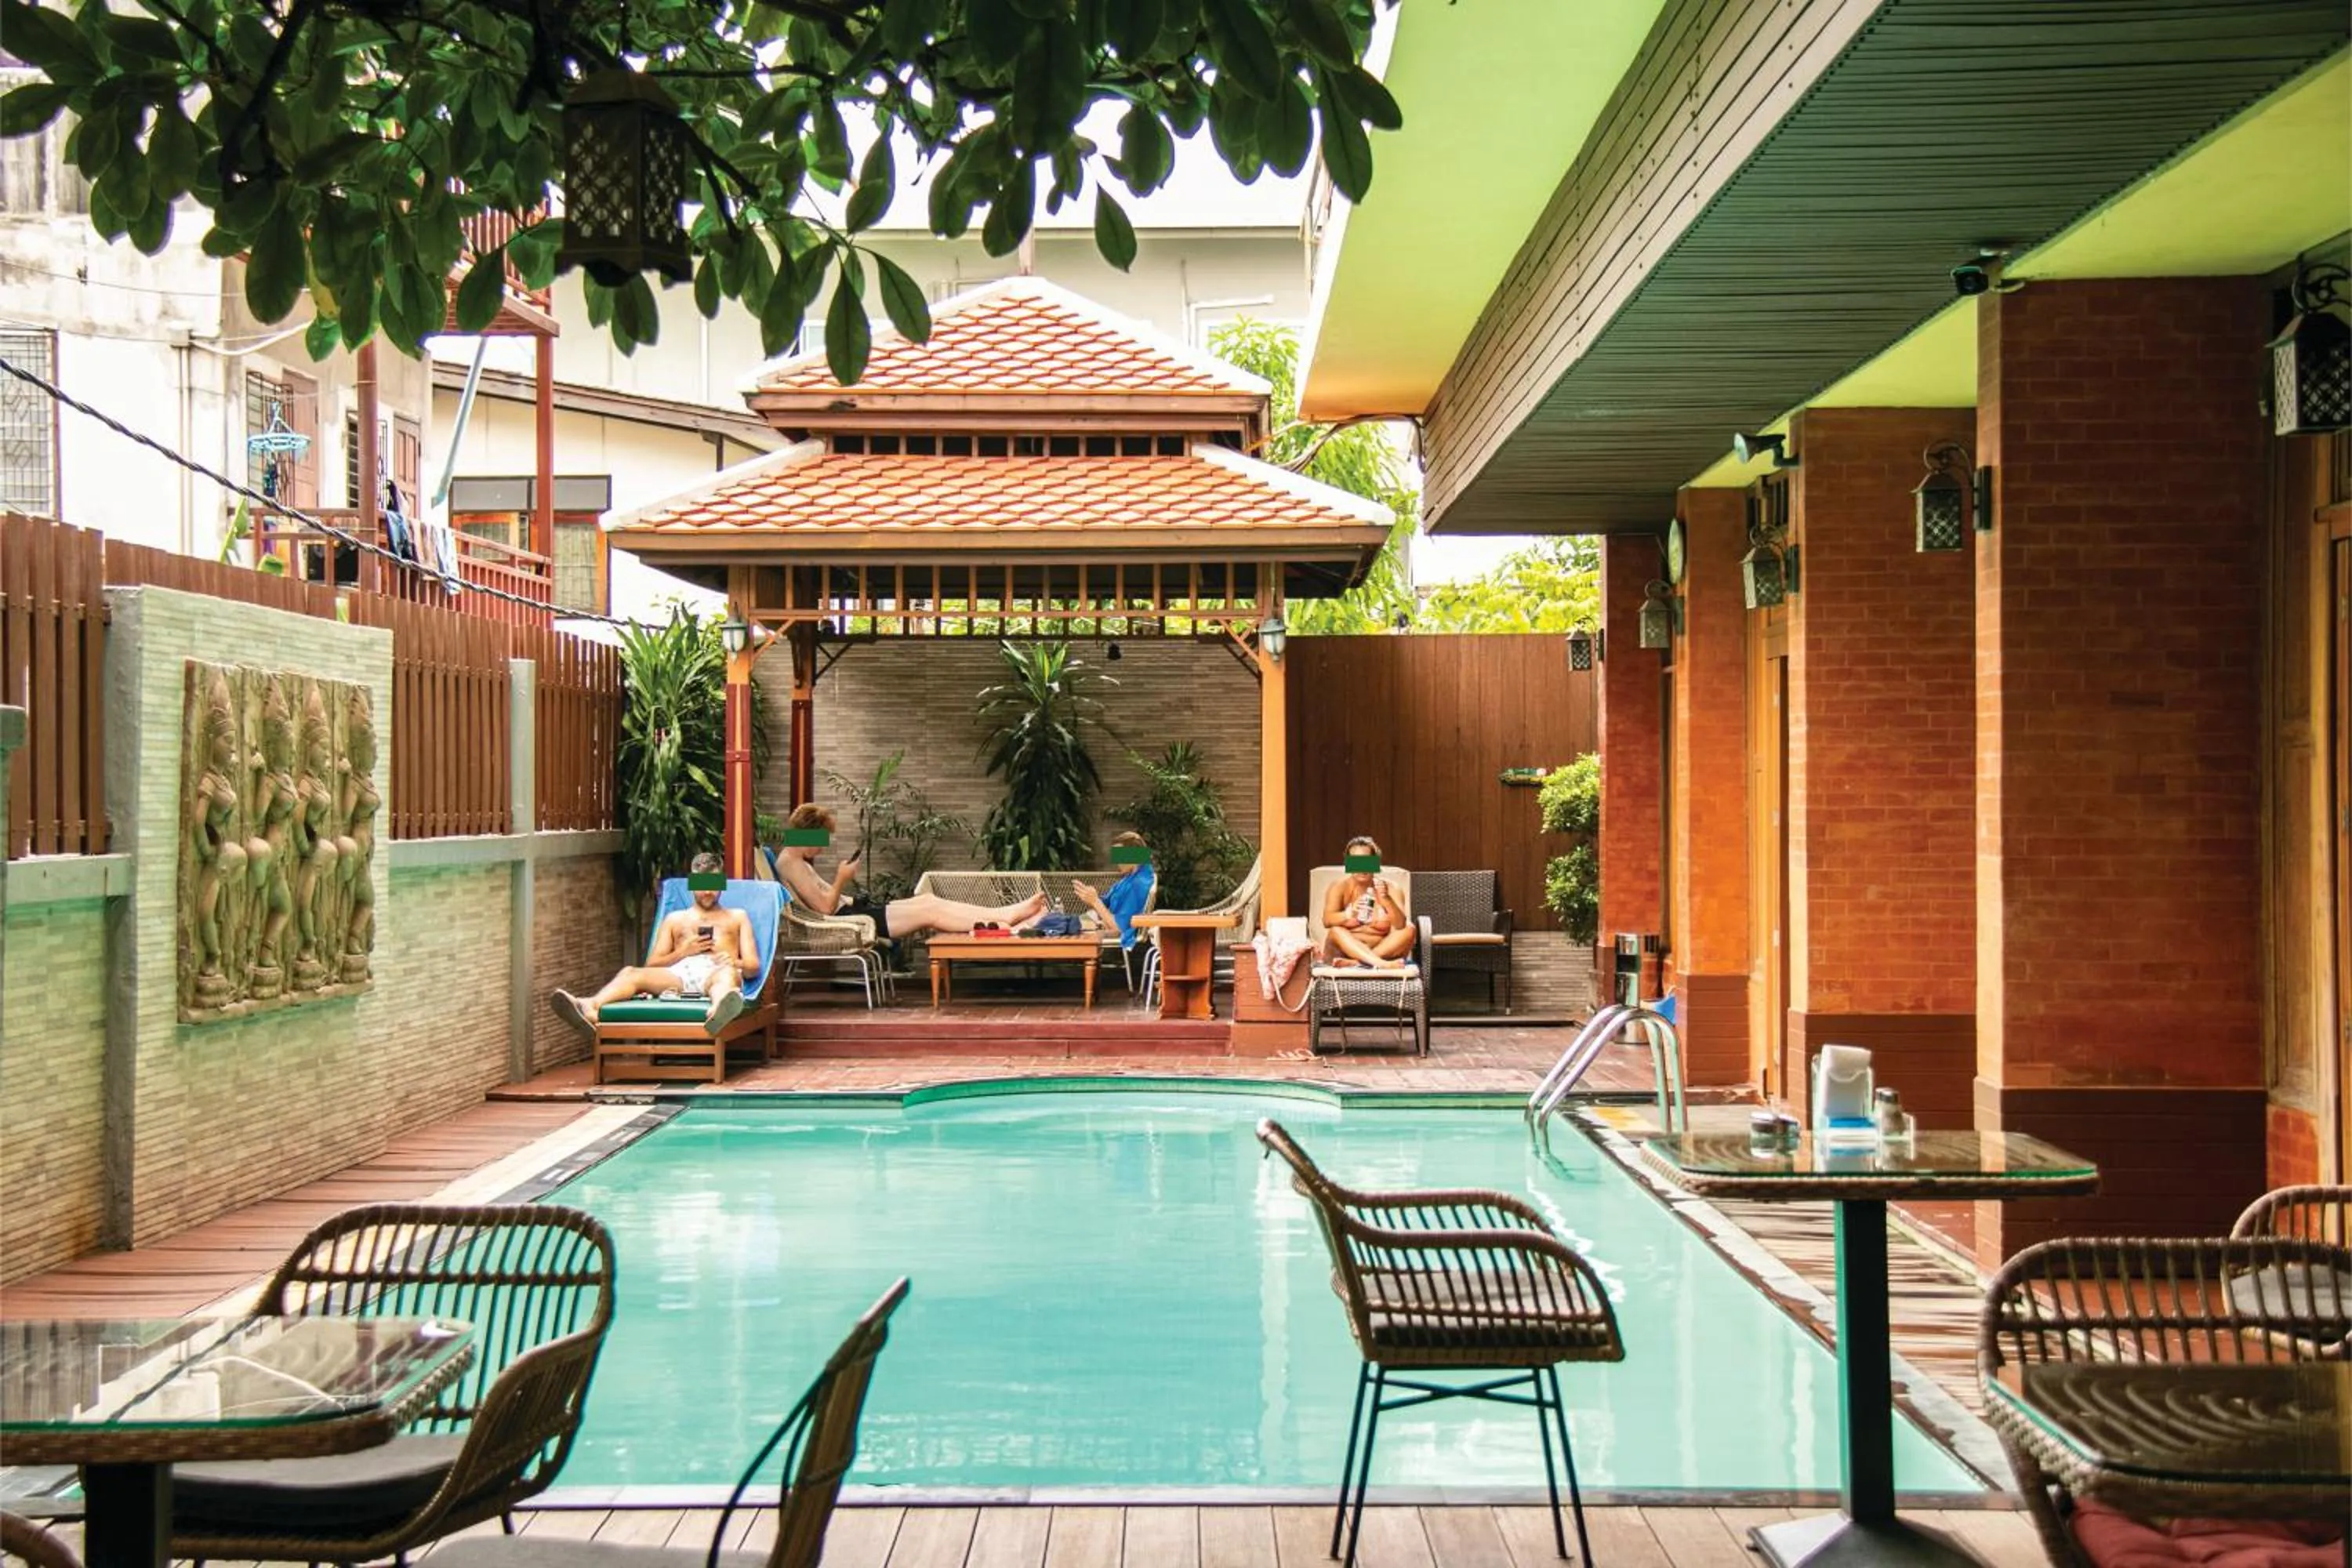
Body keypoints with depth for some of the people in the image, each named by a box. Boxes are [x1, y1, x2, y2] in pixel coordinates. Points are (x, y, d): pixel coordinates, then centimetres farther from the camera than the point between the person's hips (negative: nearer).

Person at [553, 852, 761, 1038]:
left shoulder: (737, 917, 32)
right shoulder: (674, 920, 35)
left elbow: (753, 967, 19)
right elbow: (651, 965, 23)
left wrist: (735, 963, -7)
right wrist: (683, 951, 4)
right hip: (679, 974, 3)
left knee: (728, 973, -43)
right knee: (631, 973, -30)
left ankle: (719, 1012, -81)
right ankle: (590, 1008, -63)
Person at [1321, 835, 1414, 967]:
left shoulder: (1389, 887, -3)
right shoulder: (1339, 886, -3)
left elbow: (1401, 925, -15)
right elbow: (1327, 920, -18)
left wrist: (1386, 900, -34)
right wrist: (1349, 914, -39)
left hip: (1384, 950, 1)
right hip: (1348, 949, -1)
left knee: (1409, 929, -22)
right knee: (1336, 931, -29)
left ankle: (1354, 963, -30)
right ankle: (1381, 964, -44)